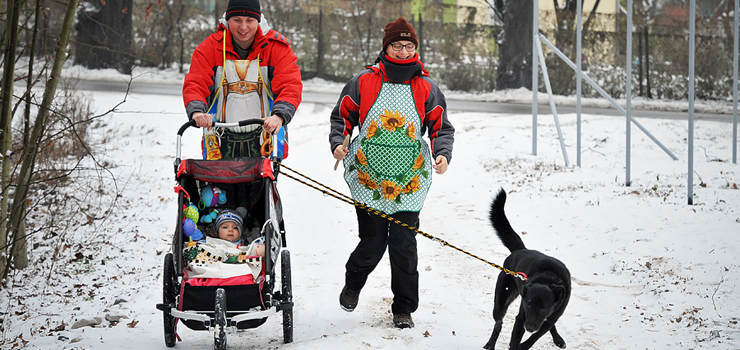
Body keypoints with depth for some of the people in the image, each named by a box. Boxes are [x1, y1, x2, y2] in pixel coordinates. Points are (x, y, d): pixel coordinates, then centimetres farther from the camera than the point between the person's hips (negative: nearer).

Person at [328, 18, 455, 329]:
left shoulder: (426, 88, 4)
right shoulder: (364, 82, 1)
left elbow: (441, 127, 7)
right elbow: (342, 116, 9)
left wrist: (443, 153, -12)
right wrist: (338, 142, -10)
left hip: (409, 182, 1)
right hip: (369, 177, -1)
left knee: (404, 245, -3)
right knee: (373, 243, -1)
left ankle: (404, 309, 10)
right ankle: (353, 284, 32)